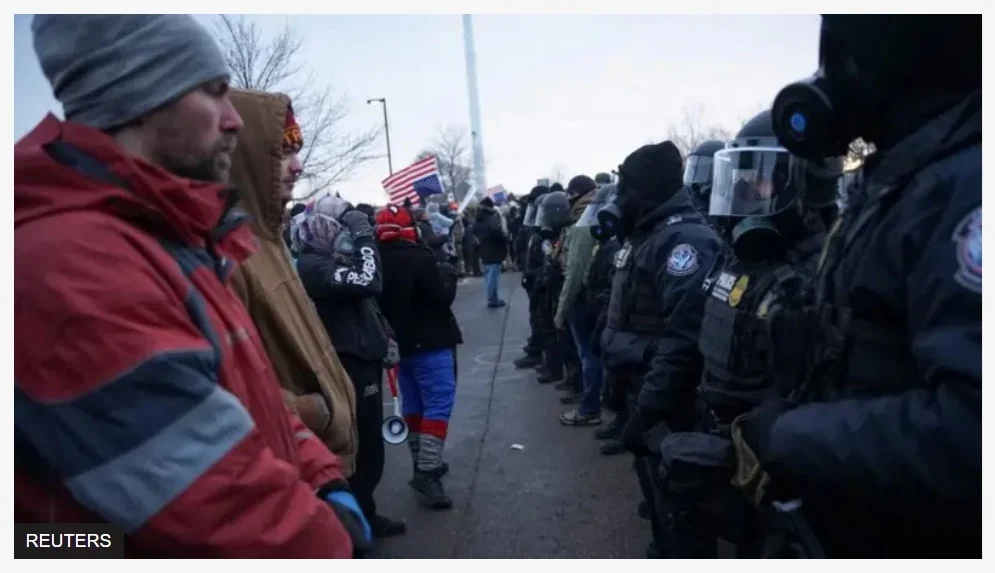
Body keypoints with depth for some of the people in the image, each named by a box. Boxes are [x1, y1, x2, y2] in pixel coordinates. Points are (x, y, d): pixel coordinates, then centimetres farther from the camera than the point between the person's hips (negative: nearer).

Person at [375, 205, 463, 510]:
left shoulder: (376, 260, 2)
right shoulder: (419, 258, -19)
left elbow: (376, 301, 10)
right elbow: (444, 297, -15)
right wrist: (448, 273, 1)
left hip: (399, 343, 8)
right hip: (428, 342, -7)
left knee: (414, 403, 15)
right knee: (438, 402, -5)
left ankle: (423, 463, 25)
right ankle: (427, 470, -11)